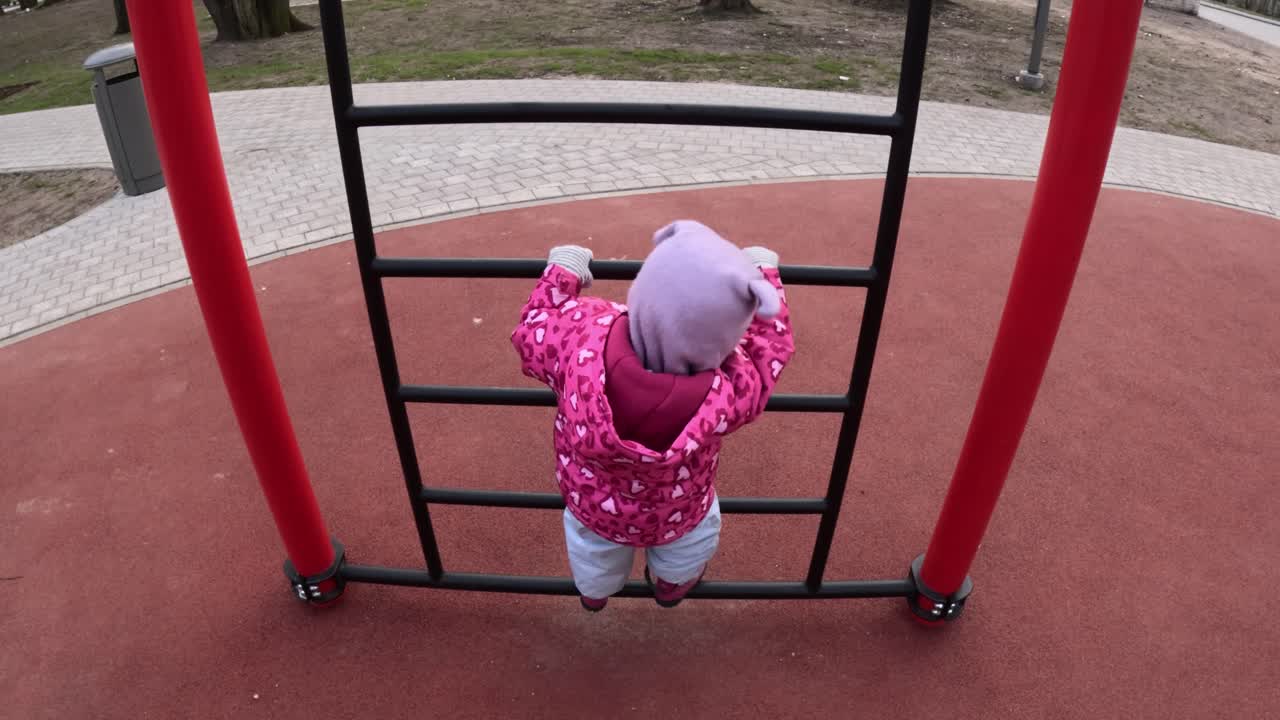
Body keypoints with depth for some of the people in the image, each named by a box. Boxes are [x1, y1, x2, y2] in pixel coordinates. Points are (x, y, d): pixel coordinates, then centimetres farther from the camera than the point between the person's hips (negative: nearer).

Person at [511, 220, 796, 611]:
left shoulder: (579, 337, -41)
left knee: (591, 544, 37)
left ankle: (594, 592, 70)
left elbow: (532, 329, -16)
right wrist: (763, 272, -3)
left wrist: (563, 271, -2)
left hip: (590, 503, 2)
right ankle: (672, 583, 67)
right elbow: (772, 342, -17)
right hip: (676, 515, -1)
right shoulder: (730, 387, -41)